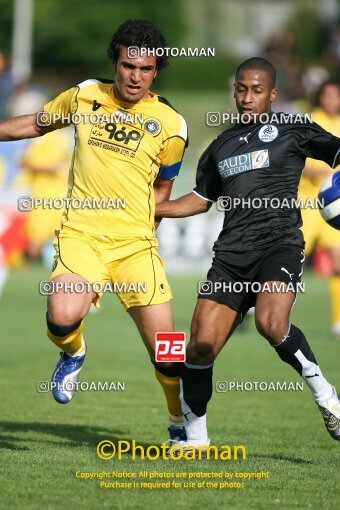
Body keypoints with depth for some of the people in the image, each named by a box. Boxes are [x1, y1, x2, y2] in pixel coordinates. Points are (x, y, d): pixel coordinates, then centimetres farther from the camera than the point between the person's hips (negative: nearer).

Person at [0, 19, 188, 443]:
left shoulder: (170, 125, 2)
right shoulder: (85, 96, 5)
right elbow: (36, 124, 23)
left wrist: (141, 227, 8)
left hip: (137, 245, 0)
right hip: (80, 236, 0)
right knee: (63, 317, -28)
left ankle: (182, 423, 23)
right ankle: (73, 354, 9)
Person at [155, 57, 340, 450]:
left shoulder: (290, 129, 6)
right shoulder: (221, 145, 22)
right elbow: (201, 198, 32)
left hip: (278, 244, -5)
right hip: (230, 253, 5)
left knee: (271, 323, -32)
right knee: (200, 346, -4)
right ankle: (195, 437, 11)